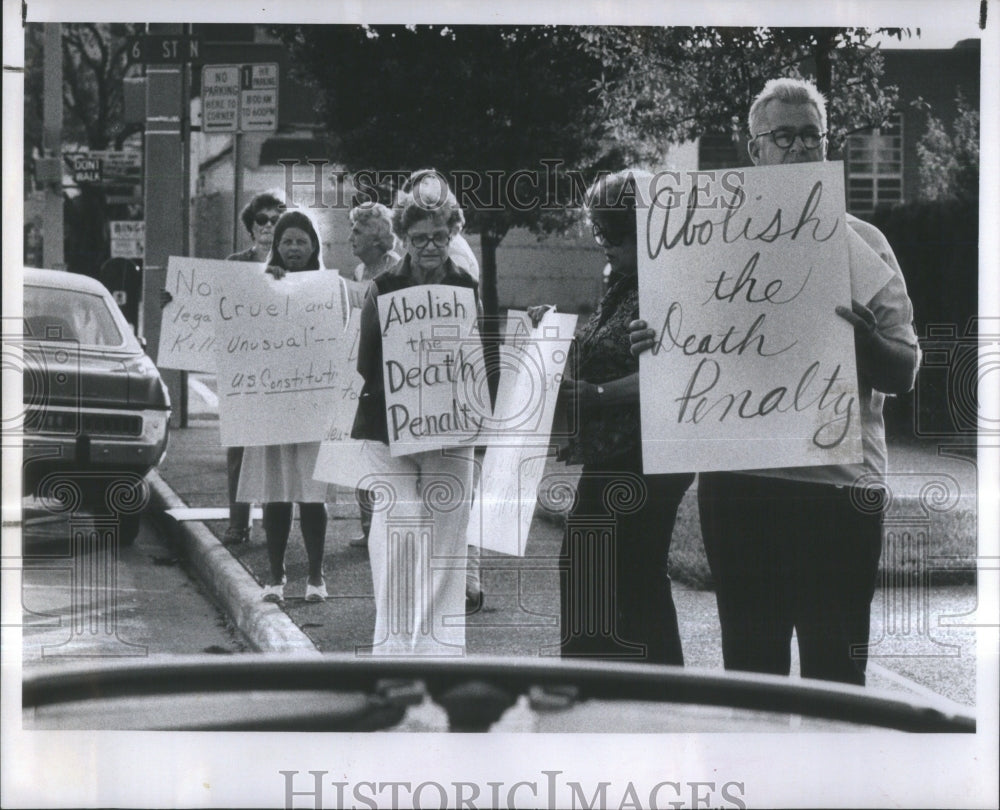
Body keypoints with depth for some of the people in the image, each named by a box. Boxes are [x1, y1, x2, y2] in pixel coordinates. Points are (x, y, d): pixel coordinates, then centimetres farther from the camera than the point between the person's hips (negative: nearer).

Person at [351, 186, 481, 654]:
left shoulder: (467, 290, 6)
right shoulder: (383, 290, 1)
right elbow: (365, 365, -2)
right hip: (391, 432, -2)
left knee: (444, 538, 1)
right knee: (396, 537, -7)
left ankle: (438, 642, 11)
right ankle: (395, 642, 3)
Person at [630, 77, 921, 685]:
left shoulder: (862, 242, 4)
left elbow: (905, 373, -1)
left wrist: (867, 343, -22)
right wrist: (656, 344, -9)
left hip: (840, 481, -2)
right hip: (738, 479, 2)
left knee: (835, 669, 3)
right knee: (748, 661, 11)